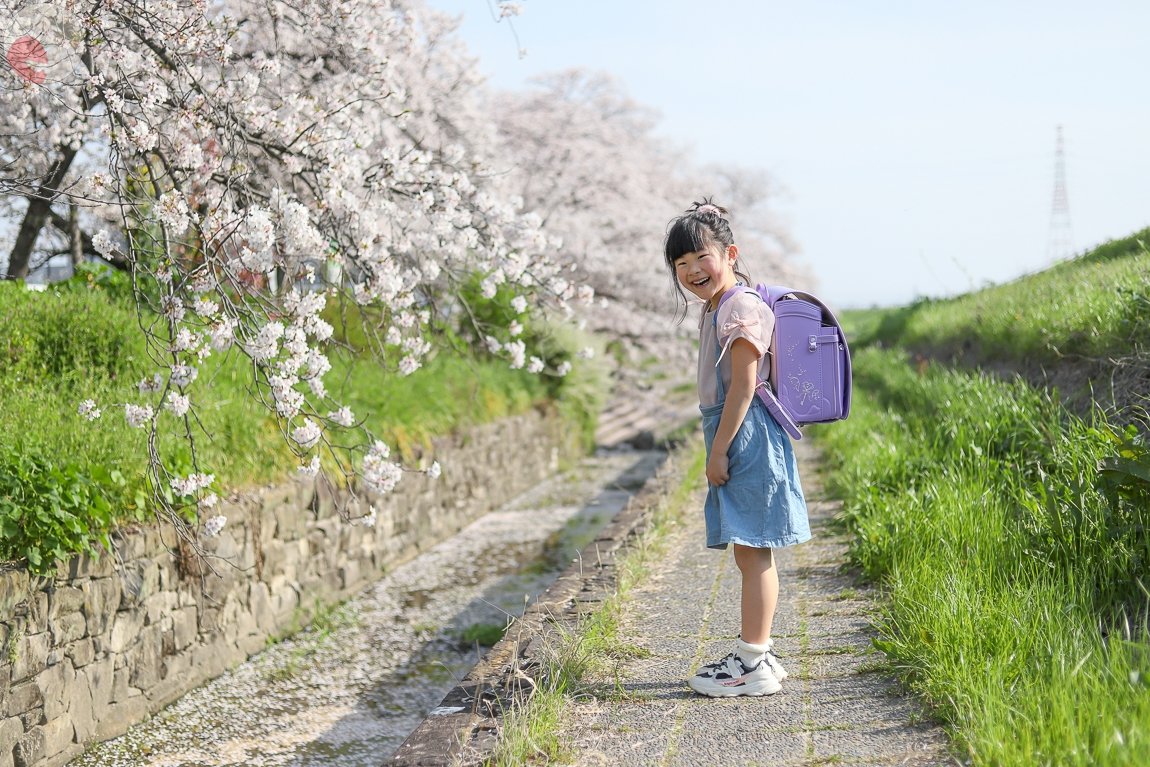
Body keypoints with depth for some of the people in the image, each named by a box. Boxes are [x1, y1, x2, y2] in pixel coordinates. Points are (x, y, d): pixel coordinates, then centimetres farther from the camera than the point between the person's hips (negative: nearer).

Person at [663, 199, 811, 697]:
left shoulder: (742, 308, -13)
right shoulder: (716, 310, 18)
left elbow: (743, 385, -19)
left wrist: (719, 449, -19)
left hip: (744, 435, -10)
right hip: (732, 436, 10)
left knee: (753, 552, -6)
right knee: (749, 554, 14)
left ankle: (754, 664, -3)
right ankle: (756, 654, 21)